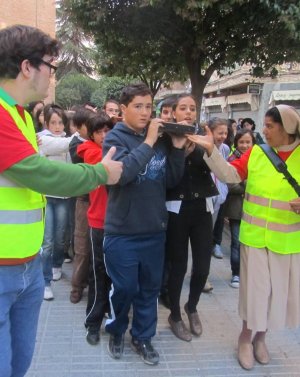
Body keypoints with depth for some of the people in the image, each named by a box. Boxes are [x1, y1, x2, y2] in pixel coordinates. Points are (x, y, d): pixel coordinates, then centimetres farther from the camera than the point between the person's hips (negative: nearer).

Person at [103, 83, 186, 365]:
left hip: (155, 230, 5)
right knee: (123, 289, 9)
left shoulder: (159, 139, 6)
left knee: (150, 288, 16)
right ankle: (116, 331, 36)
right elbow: (122, 173, -27)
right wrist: (148, 142, -23)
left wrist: (177, 148, -6)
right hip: (122, 232, -5)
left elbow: (171, 180, 5)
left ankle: (142, 337, 35)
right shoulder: (115, 138, -9)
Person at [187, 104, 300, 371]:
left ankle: (260, 336, 37)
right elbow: (230, 174, -10)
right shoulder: (256, 152, -2)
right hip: (255, 236, -1)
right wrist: (211, 151, -21)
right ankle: (246, 337, 30)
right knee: (255, 288, 6)